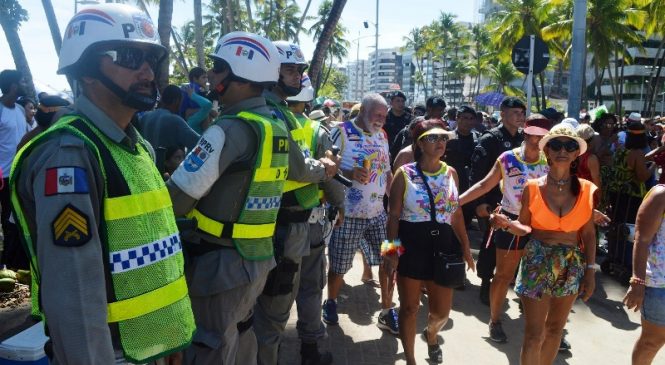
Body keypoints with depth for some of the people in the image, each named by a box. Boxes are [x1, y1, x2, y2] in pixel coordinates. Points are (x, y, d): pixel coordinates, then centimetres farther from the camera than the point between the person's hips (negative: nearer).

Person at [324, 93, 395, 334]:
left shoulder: (382, 136, 11)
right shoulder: (342, 132, -8)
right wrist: (350, 173, -27)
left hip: (378, 213, 5)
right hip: (348, 214, -5)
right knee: (339, 266, 8)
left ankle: (387, 312, 21)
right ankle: (331, 302, 35)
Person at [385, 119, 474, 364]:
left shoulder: (451, 173, 5)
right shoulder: (404, 173, -8)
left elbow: (456, 212, 12)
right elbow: (394, 216, -7)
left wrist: (465, 247, 11)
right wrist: (392, 251, -13)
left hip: (442, 243, 4)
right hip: (411, 244, -3)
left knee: (442, 310, 11)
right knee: (409, 307, 8)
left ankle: (431, 334, 47)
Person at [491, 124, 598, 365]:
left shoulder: (587, 190, -3)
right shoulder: (533, 187, -7)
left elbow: (588, 234, 2)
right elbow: (524, 227, -2)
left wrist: (590, 270, 0)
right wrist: (507, 223, -22)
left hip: (572, 264, 2)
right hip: (537, 262, -2)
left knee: (555, 328, 18)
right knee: (534, 334, 1)